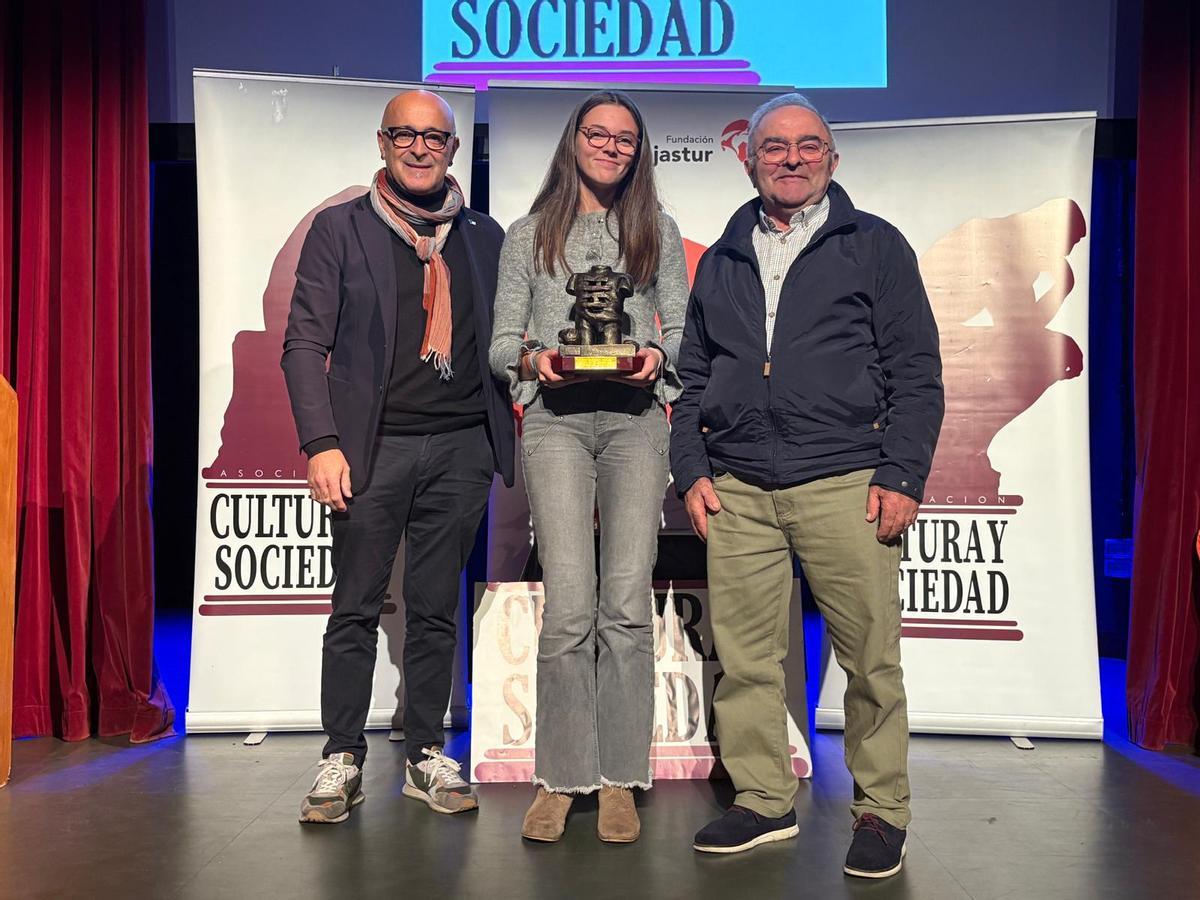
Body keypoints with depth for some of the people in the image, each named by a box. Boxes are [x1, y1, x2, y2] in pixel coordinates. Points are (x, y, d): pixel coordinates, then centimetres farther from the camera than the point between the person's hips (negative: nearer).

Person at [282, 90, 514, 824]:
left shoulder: (485, 235, 13)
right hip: (373, 446, -2)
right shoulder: (339, 228, 5)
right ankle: (343, 761, 14)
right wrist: (322, 443, -10)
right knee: (356, 611, 2)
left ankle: (427, 756, 19)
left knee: (436, 611, 8)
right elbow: (305, 343, -1)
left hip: (462, 444, 2)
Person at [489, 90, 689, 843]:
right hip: (556, 418, 0)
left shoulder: (658, 231, 18)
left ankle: (620, 779, 5)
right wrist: (532, 358, -9)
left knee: (628, 602, -6)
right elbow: (501, 343, 12)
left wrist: (657, 354, -7)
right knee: (570, 605, -9)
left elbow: (682, 326, 14)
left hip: (635, 416, 1)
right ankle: (561, 778, 4)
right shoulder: (530, 236, 16)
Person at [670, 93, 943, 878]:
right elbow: (693, 377, 19)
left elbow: (915, 372, 3)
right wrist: (692, 471, 8)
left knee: (871, 659, 1)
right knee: (744, 657, 5)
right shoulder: (721, 260, 19)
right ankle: (764, 800, 20)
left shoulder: (875, 246, 9)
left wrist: (902, 477, -6)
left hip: (845, 487, -3)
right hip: (737, 492, 3)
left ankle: (883, 808, 17)